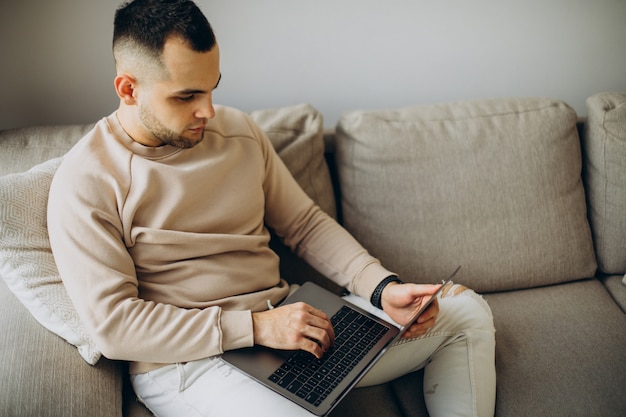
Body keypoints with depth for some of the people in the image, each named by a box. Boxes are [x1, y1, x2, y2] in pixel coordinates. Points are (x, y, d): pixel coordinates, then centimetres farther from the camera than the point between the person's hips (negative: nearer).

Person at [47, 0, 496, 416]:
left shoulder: (238, 130, 7)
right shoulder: (85, 182, -10)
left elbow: (306, 224, 12)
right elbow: (112, 324, -13)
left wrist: (383, 288, -4)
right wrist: (256, 327, -20)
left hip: (281, 322, 7)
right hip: (187, 361, -6)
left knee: (467, 311, 6)